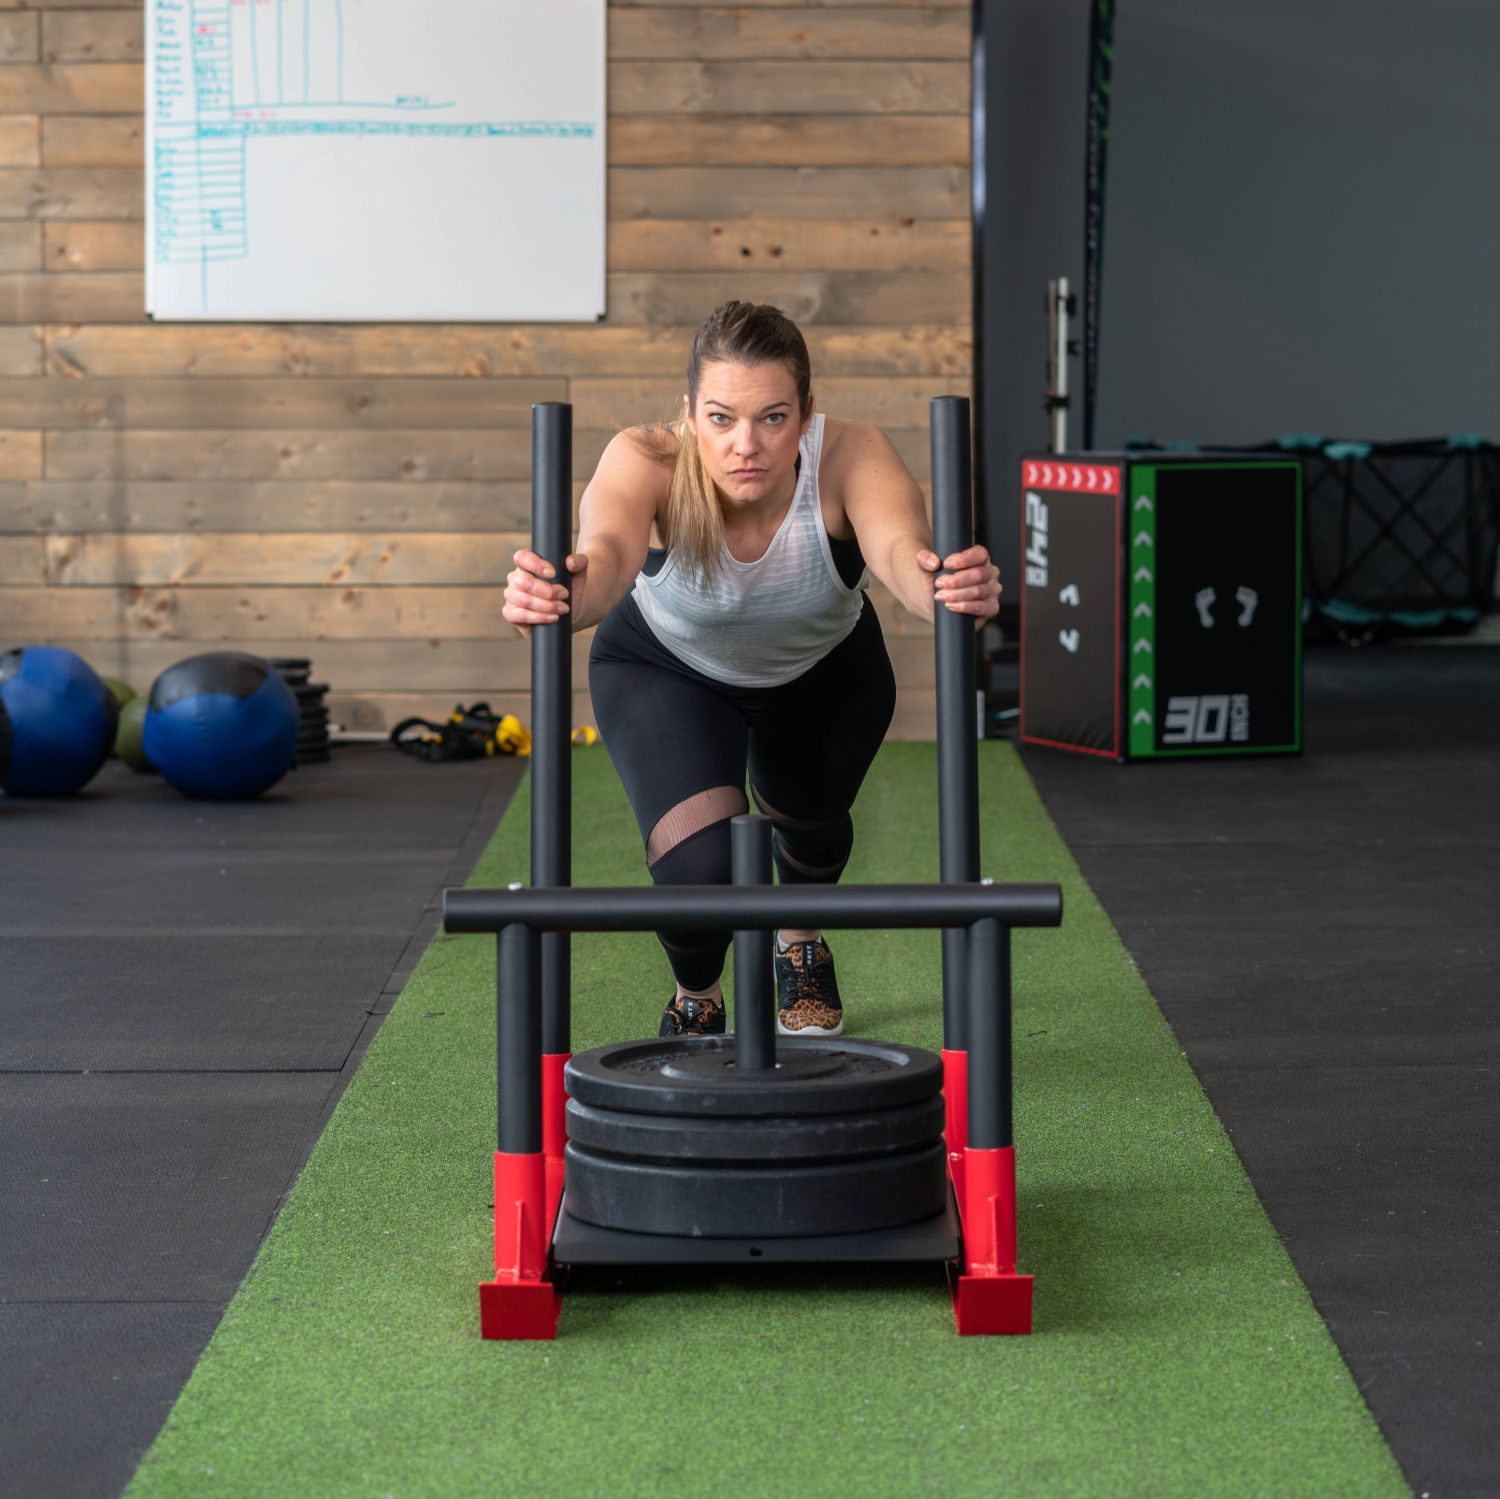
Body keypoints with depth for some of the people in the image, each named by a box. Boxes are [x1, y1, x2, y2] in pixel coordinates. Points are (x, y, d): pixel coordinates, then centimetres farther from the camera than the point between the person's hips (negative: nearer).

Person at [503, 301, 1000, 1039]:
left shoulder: (851, 457, -38)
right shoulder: (648, 462, -39)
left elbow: (899, 547, -58)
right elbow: (609, 550, -60)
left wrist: (945, 585, -82)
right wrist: (572, 594, -84)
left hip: (824, 672, 2)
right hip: (666, 668, -2)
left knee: (810, 820, 26)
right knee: (701, 861, -22)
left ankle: (801, 943, 63)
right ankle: (696, 1000, 14)